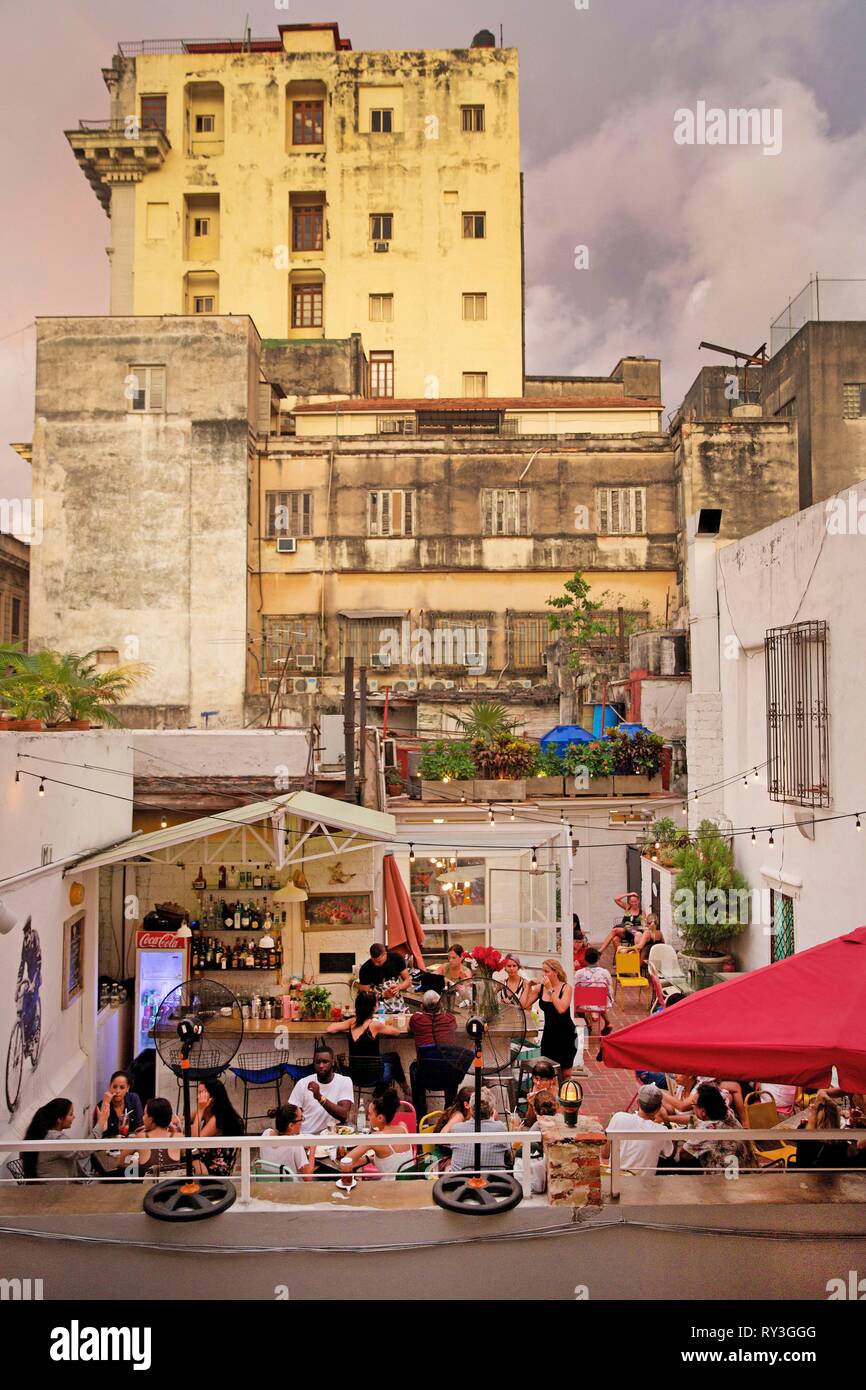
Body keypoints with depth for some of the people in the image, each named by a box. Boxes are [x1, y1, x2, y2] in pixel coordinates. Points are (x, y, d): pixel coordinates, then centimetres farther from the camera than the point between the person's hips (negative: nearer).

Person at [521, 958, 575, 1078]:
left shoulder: (566, 987, -11)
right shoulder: (540, 988, -1)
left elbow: (561, 1009, -27)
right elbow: (523, 1005, -5)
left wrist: (550, 990, -23)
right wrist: (528, 986, -7)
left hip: (565, 1033, -4)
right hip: (549, 1033, 4)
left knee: (565, 1073, 6)